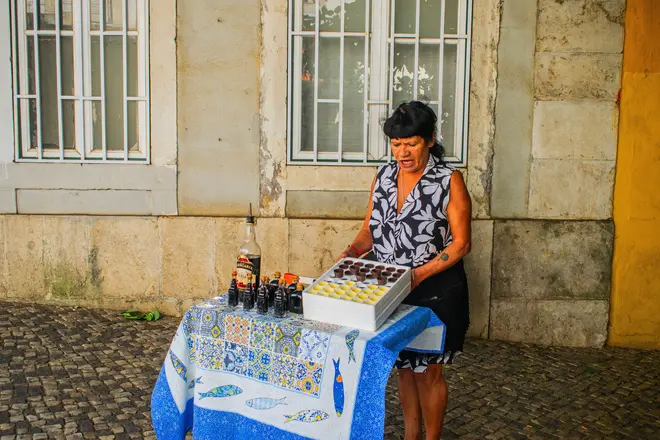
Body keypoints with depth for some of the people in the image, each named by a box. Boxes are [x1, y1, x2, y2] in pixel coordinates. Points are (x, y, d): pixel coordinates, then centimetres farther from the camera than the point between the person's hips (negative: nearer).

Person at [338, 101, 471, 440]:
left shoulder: (449, 181, -13)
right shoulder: (384, 176, 3)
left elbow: (461, 243, -14)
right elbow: (370, 229, 9)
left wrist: (419, 274, -23)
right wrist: (352, 251, -11)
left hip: (434, 290, -5)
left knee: (427, 372, 8)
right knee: (404, 367, 17)